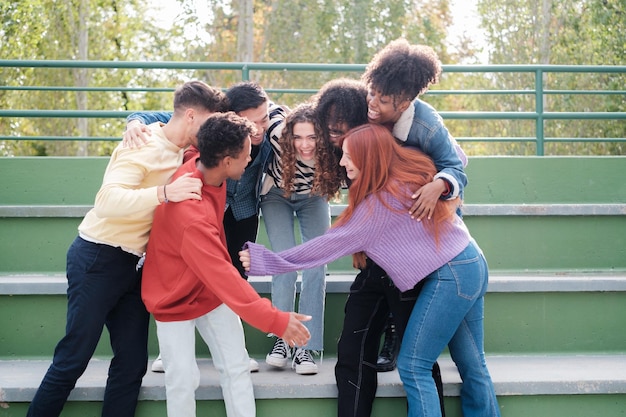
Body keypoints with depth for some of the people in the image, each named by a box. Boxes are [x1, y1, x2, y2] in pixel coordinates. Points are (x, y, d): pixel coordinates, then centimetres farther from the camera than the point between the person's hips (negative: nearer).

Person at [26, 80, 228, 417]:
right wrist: (164, 193, -41)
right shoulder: (143, 147, -17)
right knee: (74, 357, -3)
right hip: (99, 259, -8)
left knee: (132, 362, 4)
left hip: (134, 264, 8)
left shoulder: (180, 152, 7)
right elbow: (108, 201, -30)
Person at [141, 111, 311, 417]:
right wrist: (274, 320, -38)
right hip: (174, 299, -7)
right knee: (183, 379, -7)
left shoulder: (204, 166, -14)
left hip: (212, 292, 7)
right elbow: (222, 276, -38)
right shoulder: (190, 213, -37)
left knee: (236, 368, 4)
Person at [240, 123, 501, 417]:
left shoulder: (380, 202, -17)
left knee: (413, 367, -2)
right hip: (472, 263, 9)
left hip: (450, 276, -9)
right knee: (472, 364, 13)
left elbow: (331, 244, -12)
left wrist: (267, 262, -9)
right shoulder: (411, 168, 4)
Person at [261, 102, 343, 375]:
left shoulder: (332, 153, -33)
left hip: (312, 198, 1)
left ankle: (307, 347, -9)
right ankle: (281, 337, -2)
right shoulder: (278, 136, -35)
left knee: (316, 265, -12)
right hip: (277, 195, -1)